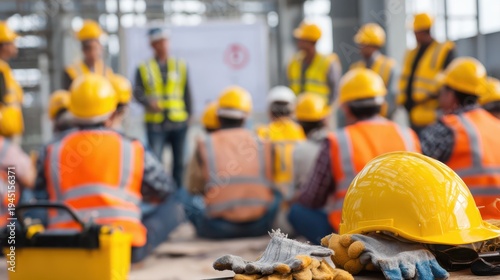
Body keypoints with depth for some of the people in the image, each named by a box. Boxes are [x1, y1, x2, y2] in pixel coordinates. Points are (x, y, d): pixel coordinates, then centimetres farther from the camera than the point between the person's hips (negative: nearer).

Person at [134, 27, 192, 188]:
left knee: (179, 160, 7)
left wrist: (189, 114, 4)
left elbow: (187, 93, 10)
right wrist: (148, 102, -25)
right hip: (155, 123, -2)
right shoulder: (144, 69, 4)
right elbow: (137, 92, -5)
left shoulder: (180, 66, 9)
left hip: (179, 122, 2)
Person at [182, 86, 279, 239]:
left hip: (217, 228, -1)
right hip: (259, 226, 1)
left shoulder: (204, 146, -1)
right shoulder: (262, 145, 5)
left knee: (185, 194, 20)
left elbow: (194, 188, 7)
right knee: (276, 194, 28)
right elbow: (270, 183, 15)